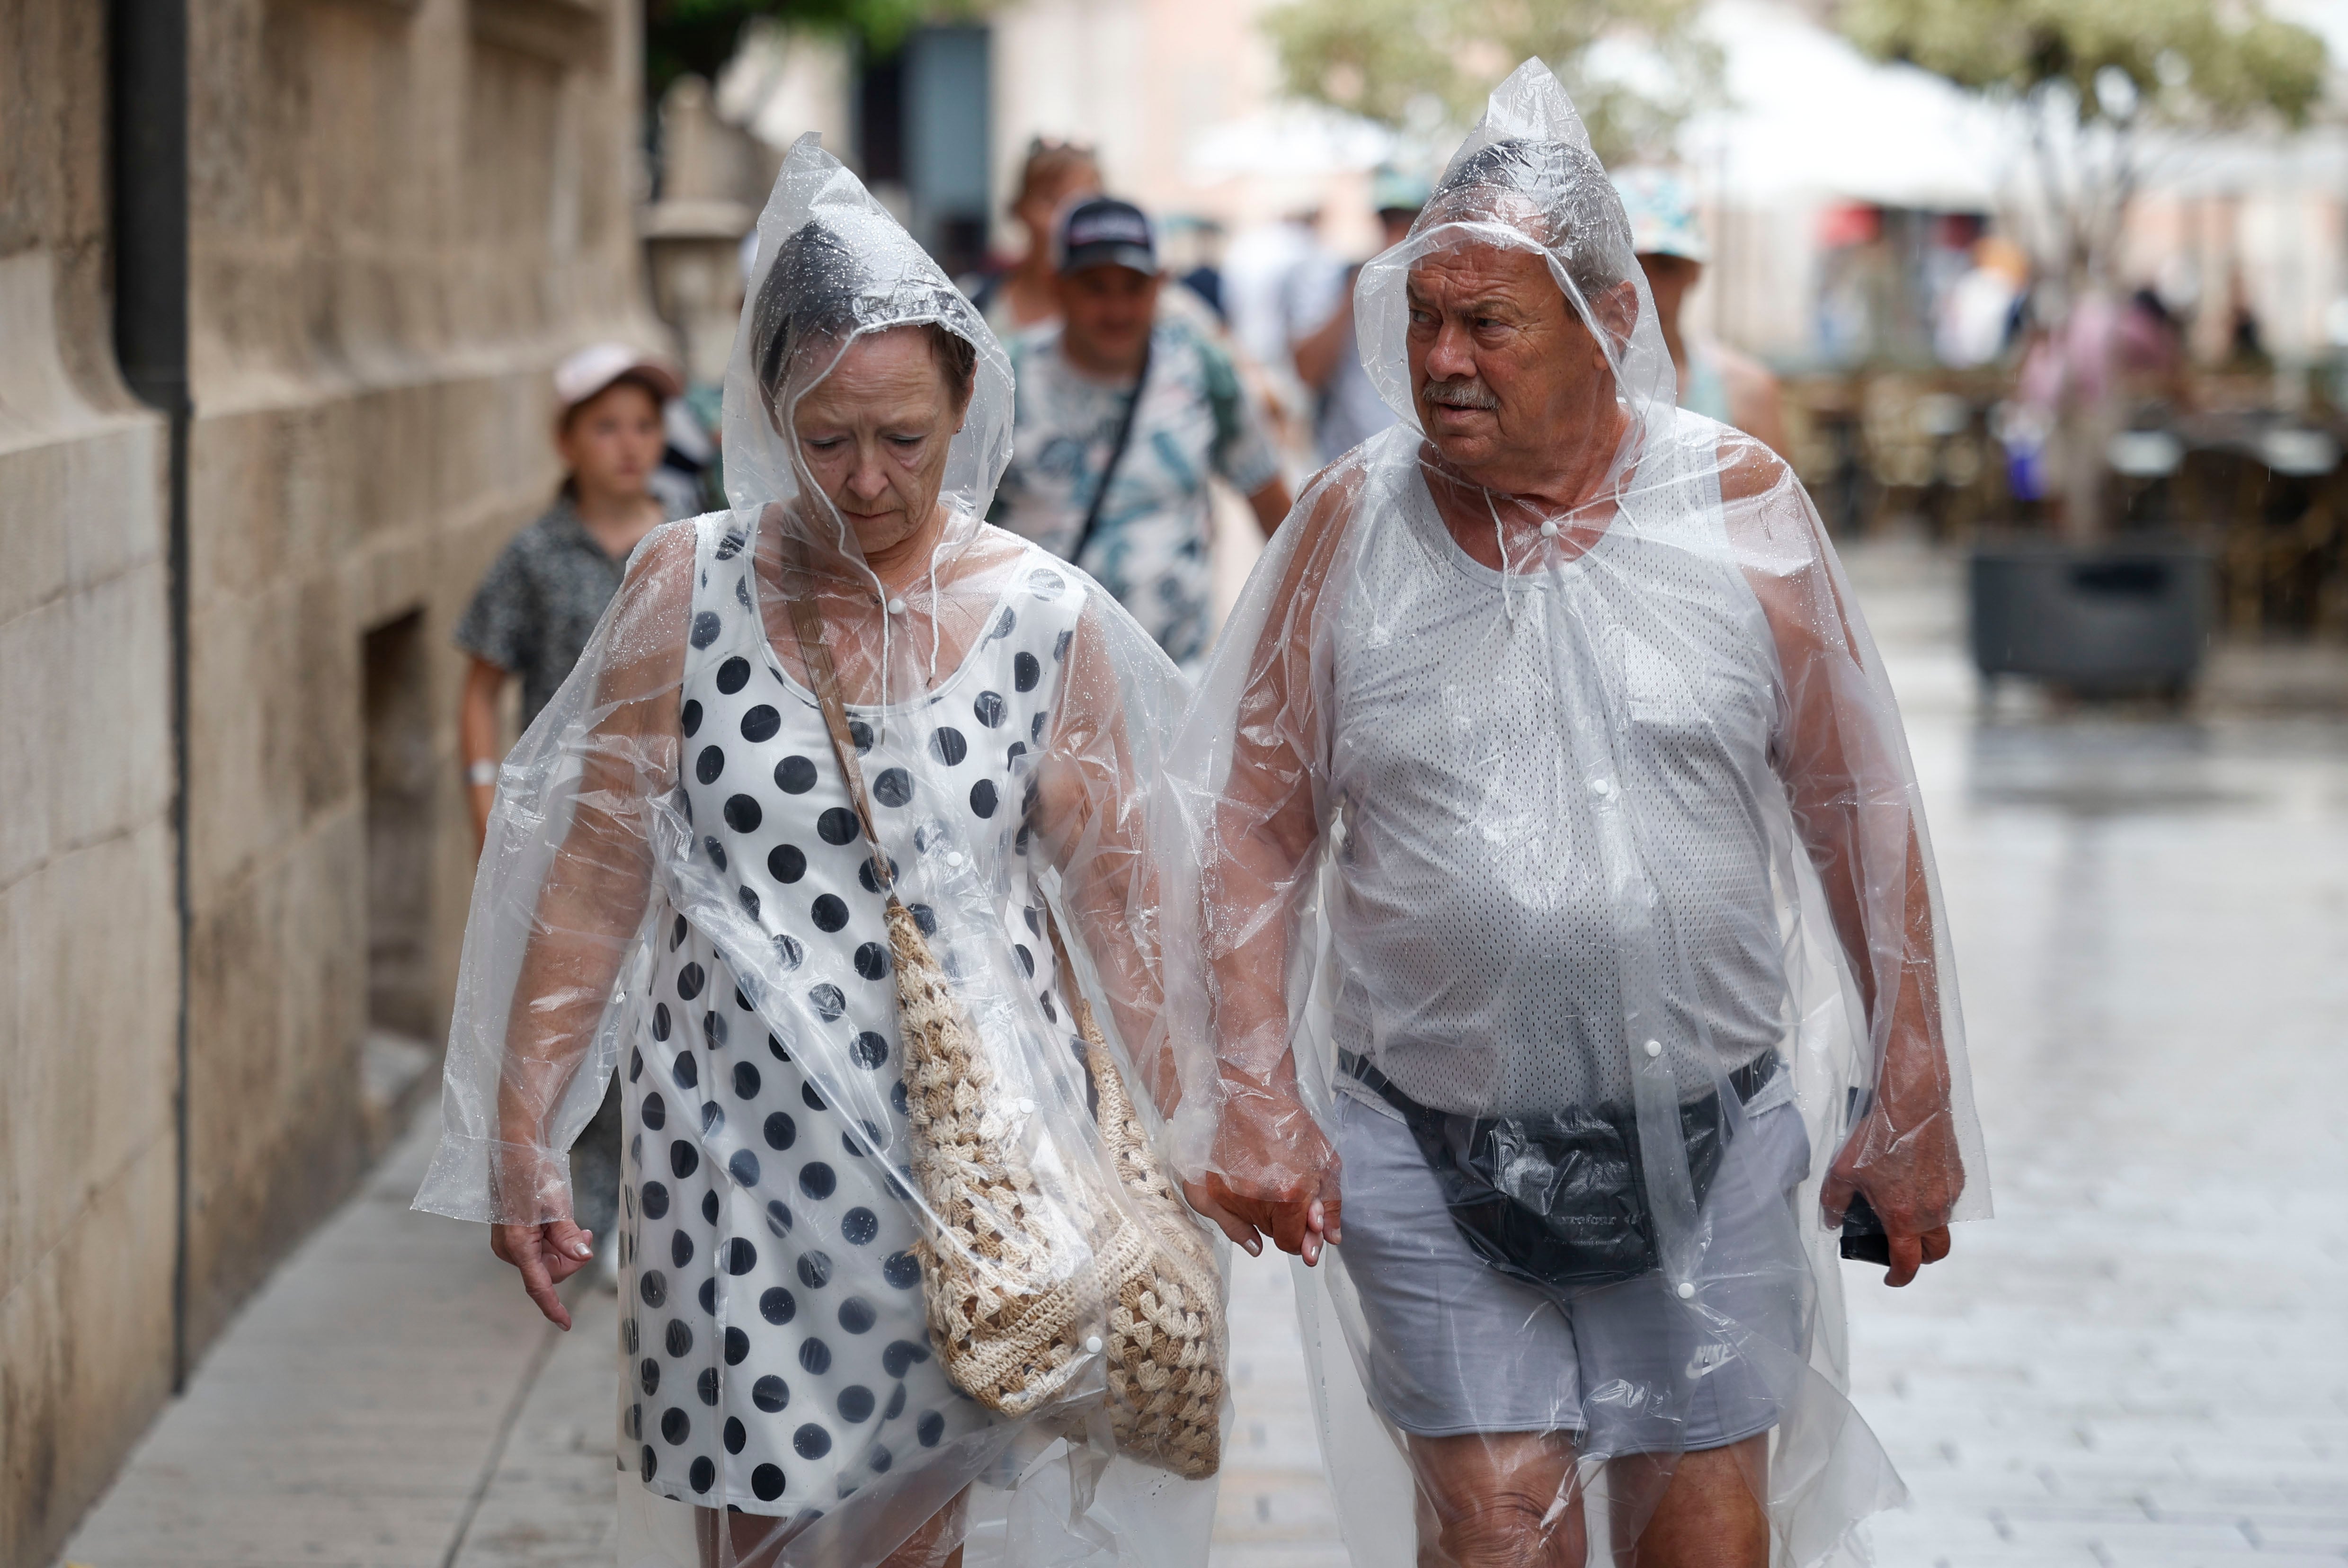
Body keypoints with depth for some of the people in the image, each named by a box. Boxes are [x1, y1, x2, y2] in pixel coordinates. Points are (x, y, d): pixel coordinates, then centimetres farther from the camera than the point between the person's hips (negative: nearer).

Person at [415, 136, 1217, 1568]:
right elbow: (593, 875, 2)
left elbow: (1117, 897, 6)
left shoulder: (1042, 619, -2)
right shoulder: (691, 589, -3)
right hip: (742, 1127, 0)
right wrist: (520, 1141, 2)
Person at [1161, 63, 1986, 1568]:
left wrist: (1915, 1107, 4)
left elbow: (1862, 819, 3)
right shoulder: (1352, 525, -1)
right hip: (1425, 1152, 0)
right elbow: (1255, 827, 2)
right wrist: (1253, 1096, -8)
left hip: (1709, 1145, 0)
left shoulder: (1740, 507, -2)